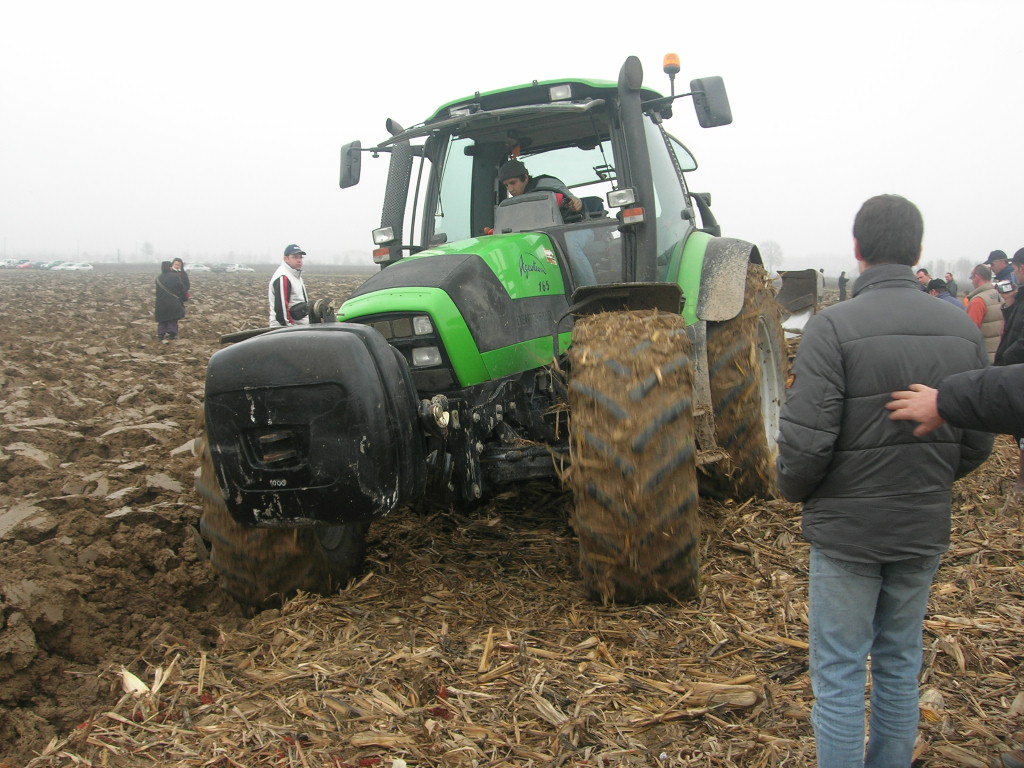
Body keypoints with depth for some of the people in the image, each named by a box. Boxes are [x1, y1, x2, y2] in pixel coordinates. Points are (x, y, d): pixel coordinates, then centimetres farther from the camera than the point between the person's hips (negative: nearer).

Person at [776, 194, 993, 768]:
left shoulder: (834, 327, -18)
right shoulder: (961, 328, -1)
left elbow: (805, 441, -20)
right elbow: (978, 444, 4)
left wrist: (795, 490, 0)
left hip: (847, 528, -5)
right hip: (925, 529, 5)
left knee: (841, 673, 7)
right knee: (901, 665, 19)